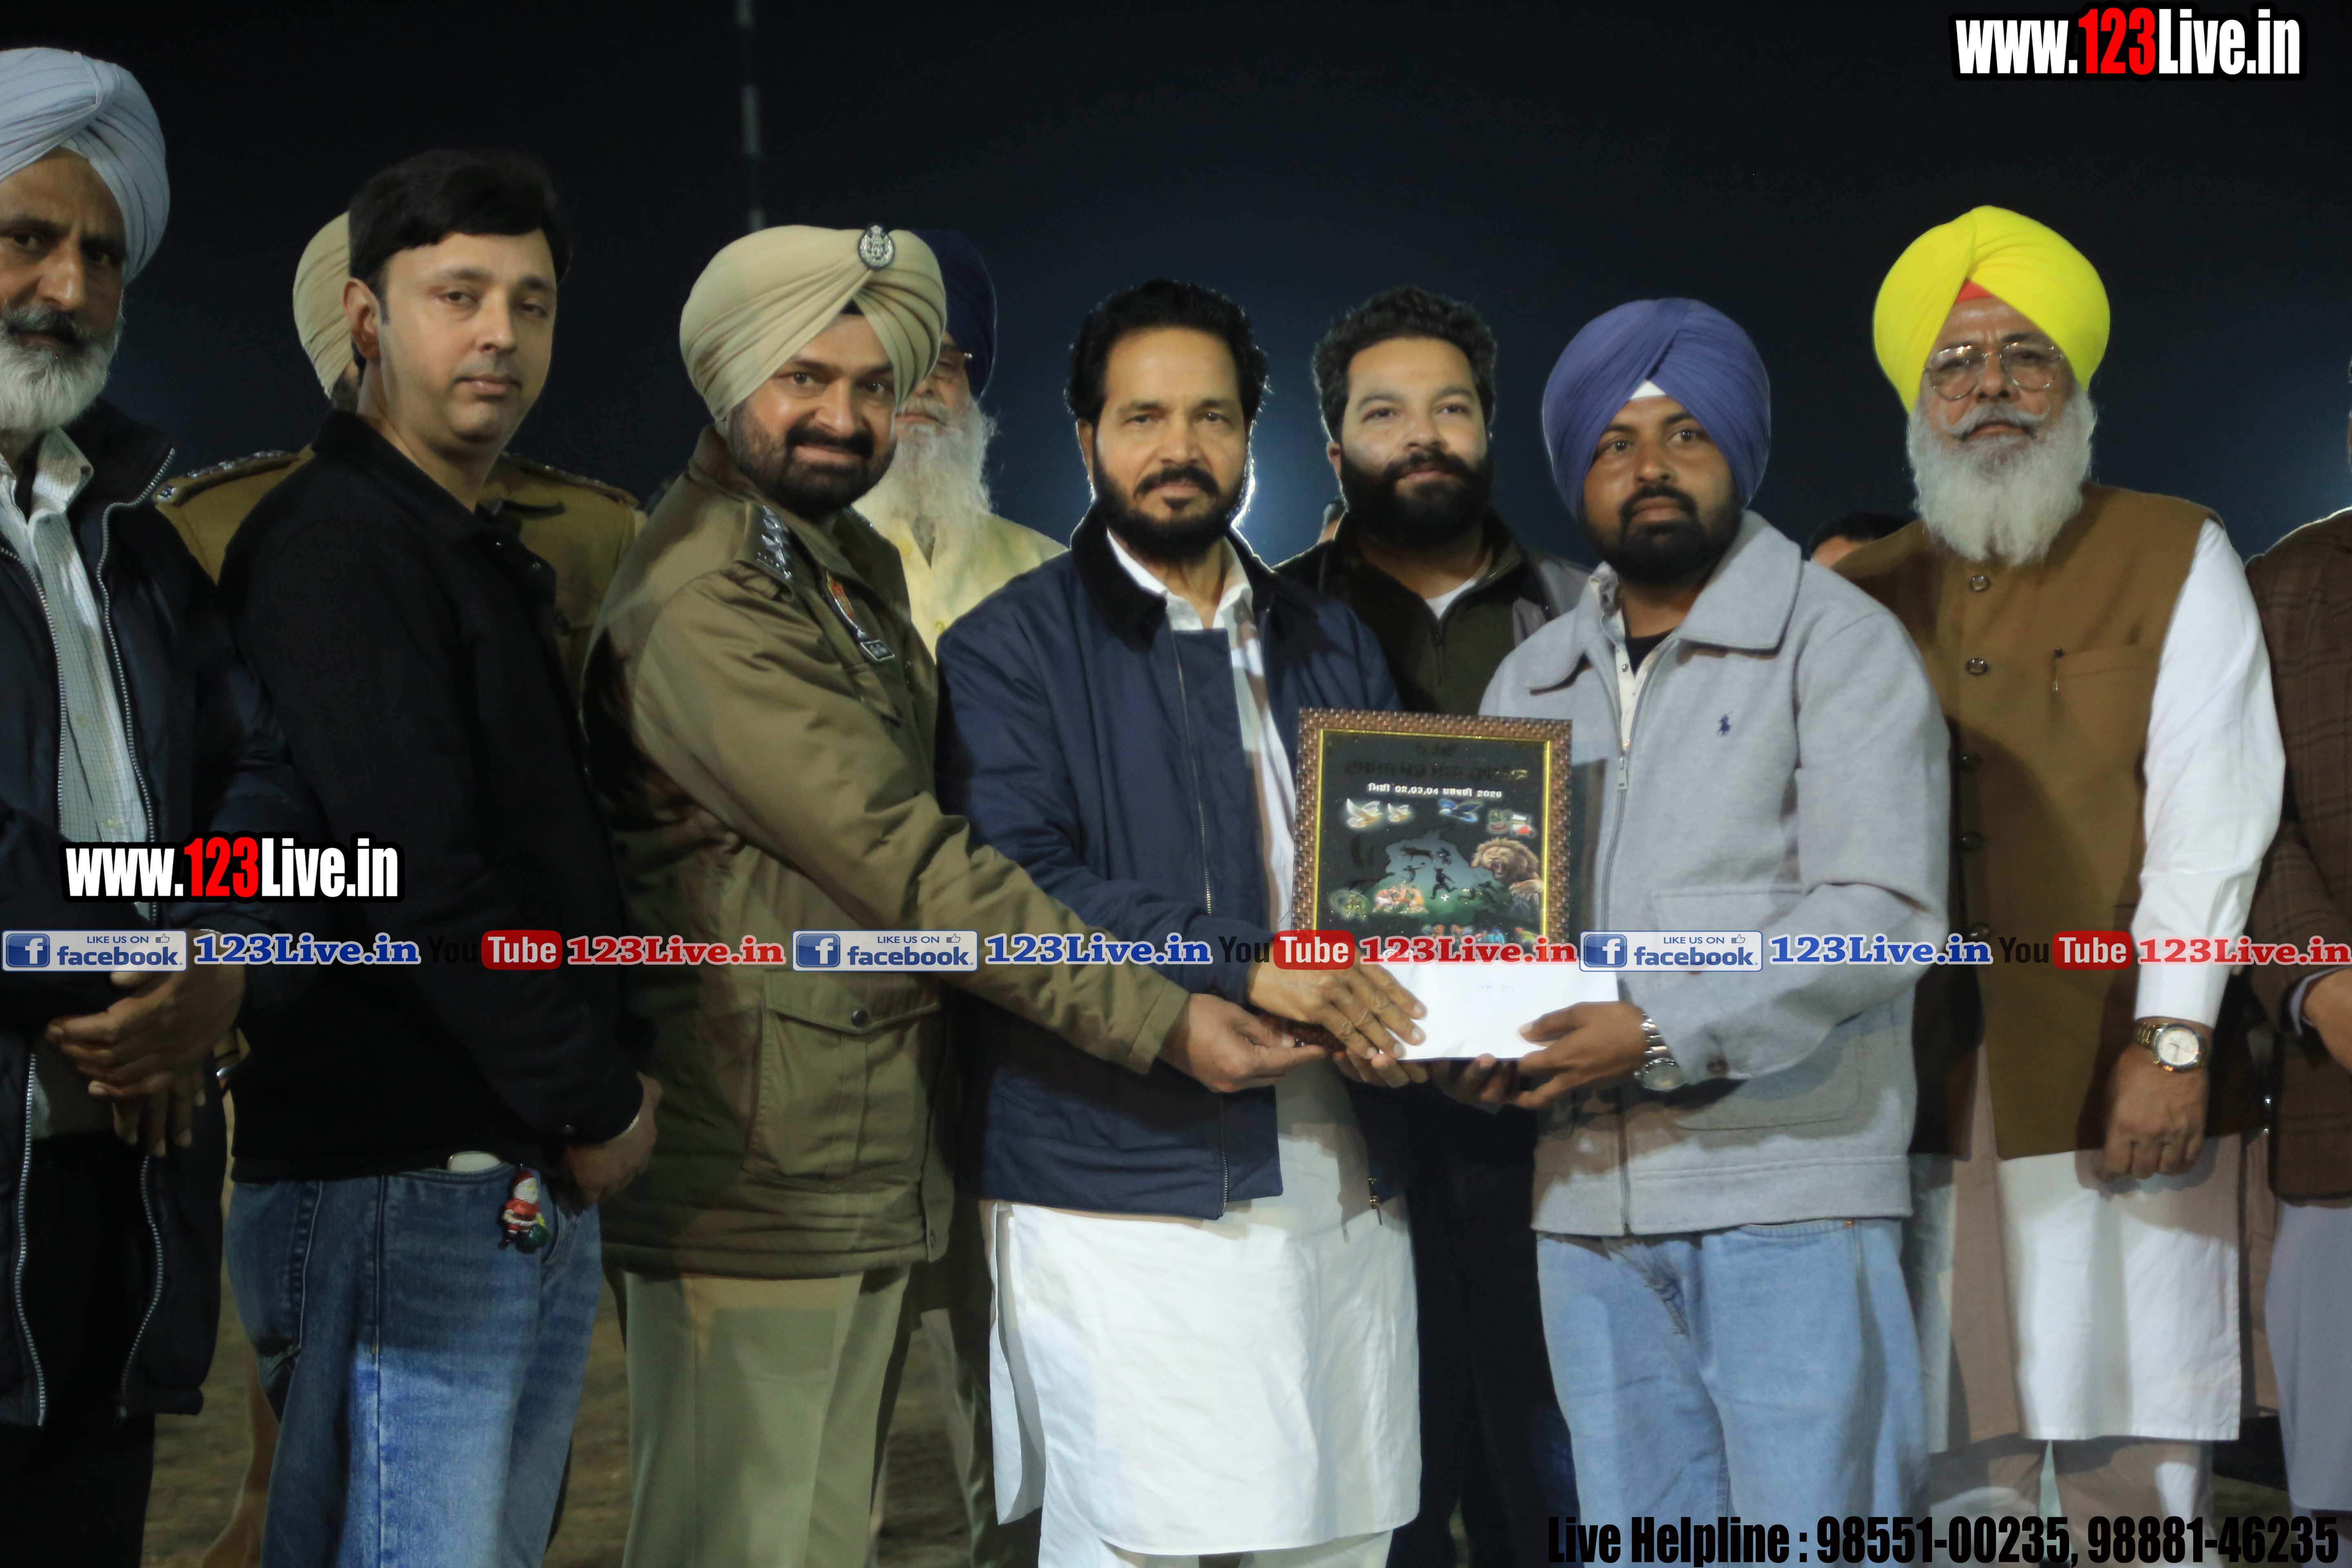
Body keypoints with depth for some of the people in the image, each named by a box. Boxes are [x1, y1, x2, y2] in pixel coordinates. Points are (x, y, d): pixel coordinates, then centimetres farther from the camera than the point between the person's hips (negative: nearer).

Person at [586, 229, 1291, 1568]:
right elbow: (899, 860, -22)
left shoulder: (862, 565, 14)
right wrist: (1158, 1021, -22)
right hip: (756, 1191, -9)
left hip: (875, 1172, 9)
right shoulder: (700, 604, -18)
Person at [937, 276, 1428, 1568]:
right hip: (1125, 1199, -5)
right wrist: (1244, 967, -22)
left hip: (1343, 1194, 5)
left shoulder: (1332, 647, 19)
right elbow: (1013, 888, -12)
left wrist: (1397, 1000, -2)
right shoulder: (1009, 650, 2)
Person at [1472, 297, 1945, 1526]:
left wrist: (1661, 1033, -18)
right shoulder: (1530, 679, 17)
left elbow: (1880, 914, -11)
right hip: (1589, 1199, 5)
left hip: (1785, 1198, -5)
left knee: (1810, 1528, -5)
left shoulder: (1840, 643, -1)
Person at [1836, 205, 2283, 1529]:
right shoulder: (1870, 596, 16)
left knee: (2135, 1468, -3)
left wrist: (2170, 1043, -13)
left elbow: (2210, 816, -3)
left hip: (2118, 1084, -3)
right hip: (1928, 1091, 3)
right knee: (1952, 1465, 3)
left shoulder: (2175, 559, 6)